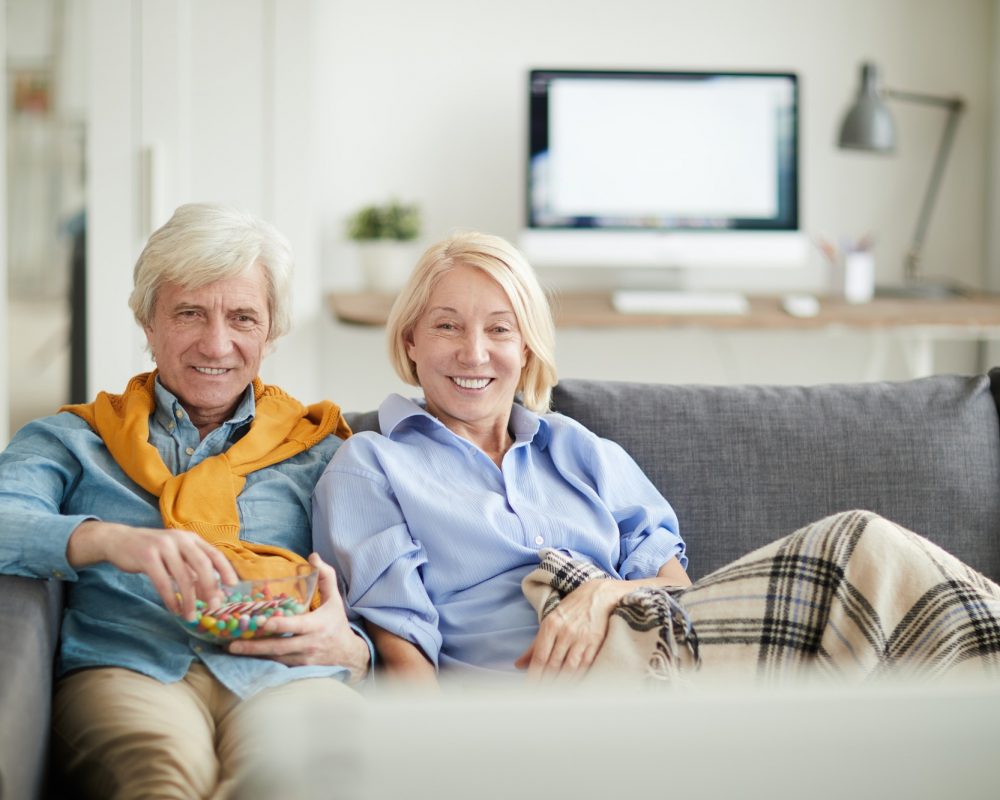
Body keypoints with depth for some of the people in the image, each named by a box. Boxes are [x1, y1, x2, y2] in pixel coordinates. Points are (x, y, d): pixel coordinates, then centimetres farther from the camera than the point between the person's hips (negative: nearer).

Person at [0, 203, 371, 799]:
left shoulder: (318, 449, 26)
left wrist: (344, 648, -7)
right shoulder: (75, 439, 25)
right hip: (127, 667, -1)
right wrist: (106, 538, -18)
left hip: (285, 678, 1)